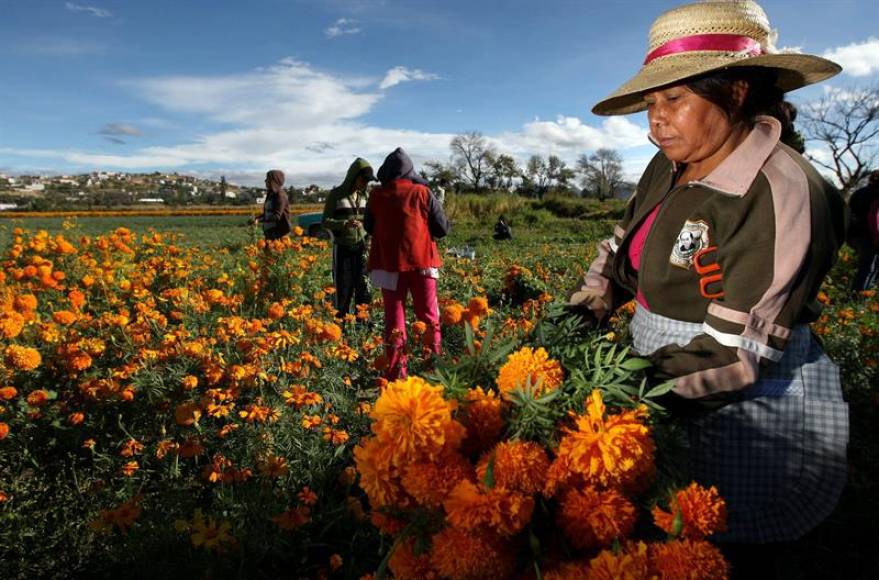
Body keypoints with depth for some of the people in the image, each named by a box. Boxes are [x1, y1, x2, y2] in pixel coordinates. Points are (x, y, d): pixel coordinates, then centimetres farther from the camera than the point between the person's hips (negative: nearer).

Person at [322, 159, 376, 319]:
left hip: (361, 246, 4)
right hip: (342, 247, -4)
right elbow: (325, 221, -7)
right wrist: (345, 224, -24)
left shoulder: (364, 195, 8)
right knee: (343, 288, 1)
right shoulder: (336, 194, -6)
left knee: (363, 286, 1)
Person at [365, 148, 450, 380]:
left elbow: (369, 228, 14)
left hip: (389, 264, 1)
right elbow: (443, 229, -1)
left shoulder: (376, 195, 0)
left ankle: (396, 372, 5)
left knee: (394, 319, 6)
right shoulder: (422, 193, -3)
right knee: (429, 317, 11)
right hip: (422, 262, 0)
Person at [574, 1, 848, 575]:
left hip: (749, 409, -6)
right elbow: (624, 247, 11)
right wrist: (580, 312, 0)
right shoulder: (672, 167, -1)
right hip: (669, 380, 7)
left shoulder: (781, 196, -23)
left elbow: (735, 352, -25)